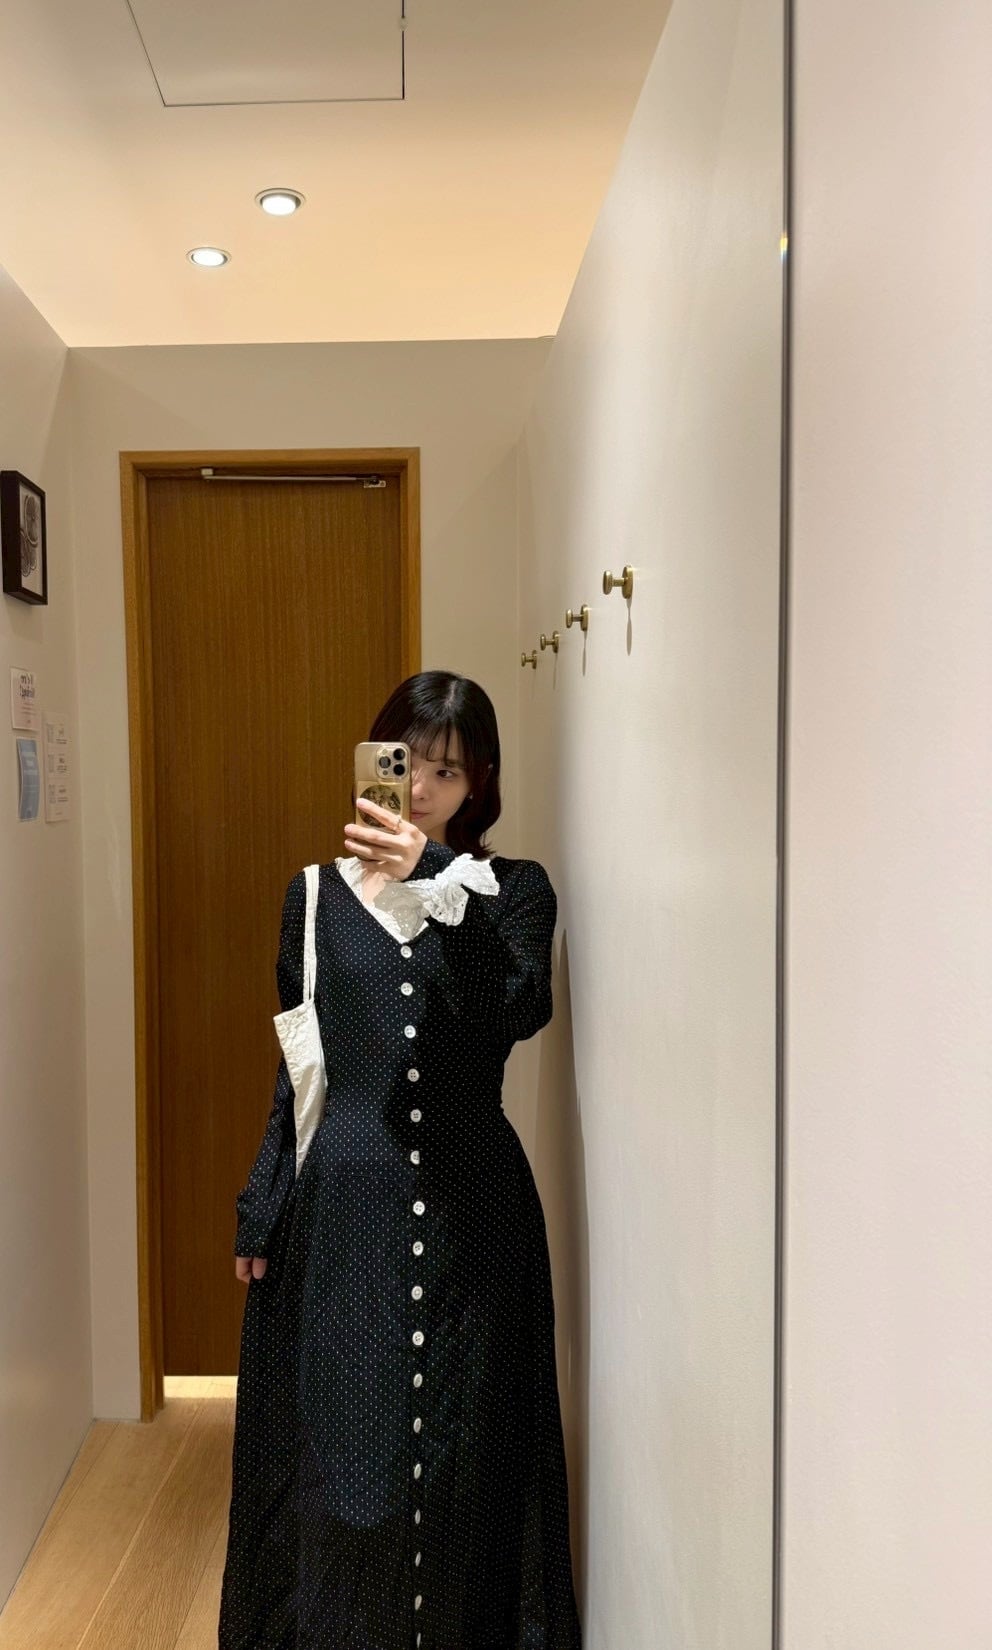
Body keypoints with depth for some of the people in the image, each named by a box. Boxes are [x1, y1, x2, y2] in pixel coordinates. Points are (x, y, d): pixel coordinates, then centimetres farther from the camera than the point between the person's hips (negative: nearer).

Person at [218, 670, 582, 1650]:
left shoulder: (511, 890, 0)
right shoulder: (319, 894, 6)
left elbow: (516, 1011, -19)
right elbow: (294, 1070, 9)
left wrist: (438, 882, -30)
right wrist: (259, 1215, 6)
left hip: (467, 1209, -1)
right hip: (338, 1210, 2)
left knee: (459, 1452, 9)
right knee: (332, 1451, 10)